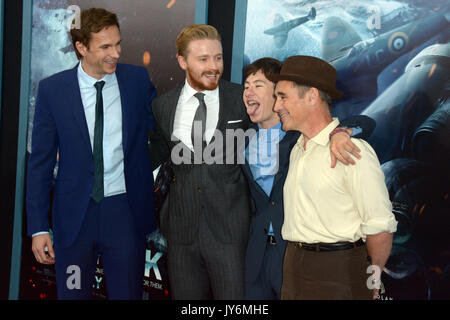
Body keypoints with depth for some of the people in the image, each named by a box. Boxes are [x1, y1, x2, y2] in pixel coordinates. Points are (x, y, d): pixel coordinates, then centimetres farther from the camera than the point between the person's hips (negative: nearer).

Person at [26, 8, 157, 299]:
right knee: (73, 295, 11)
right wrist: (38, 228, -4)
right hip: (74, 214, 0)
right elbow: (41, 162, -1)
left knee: (128, 294, 8)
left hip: (126, 211, 1)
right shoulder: (52, 89, -4)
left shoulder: (137, 79, -1)